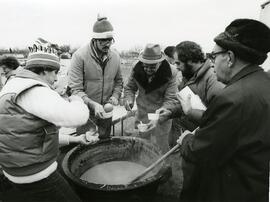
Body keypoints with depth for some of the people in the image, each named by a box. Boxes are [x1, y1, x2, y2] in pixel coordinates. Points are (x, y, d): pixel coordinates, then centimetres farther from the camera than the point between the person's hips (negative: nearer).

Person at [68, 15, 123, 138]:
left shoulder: (115, 56, 1)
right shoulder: (80, 56, -16)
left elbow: (118, 81, 13)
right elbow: (75, 89, -18)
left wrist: (115, 95, -5)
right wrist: (93, 104, -30)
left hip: (106, 112, 5)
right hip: (86, 112, -4)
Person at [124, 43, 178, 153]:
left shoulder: (170, 74, -19)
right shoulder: (137, 70, -10)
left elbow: (170, 100, -19)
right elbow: (129, 88, 4)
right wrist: (129, 100, -18)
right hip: (141, 114, 3)